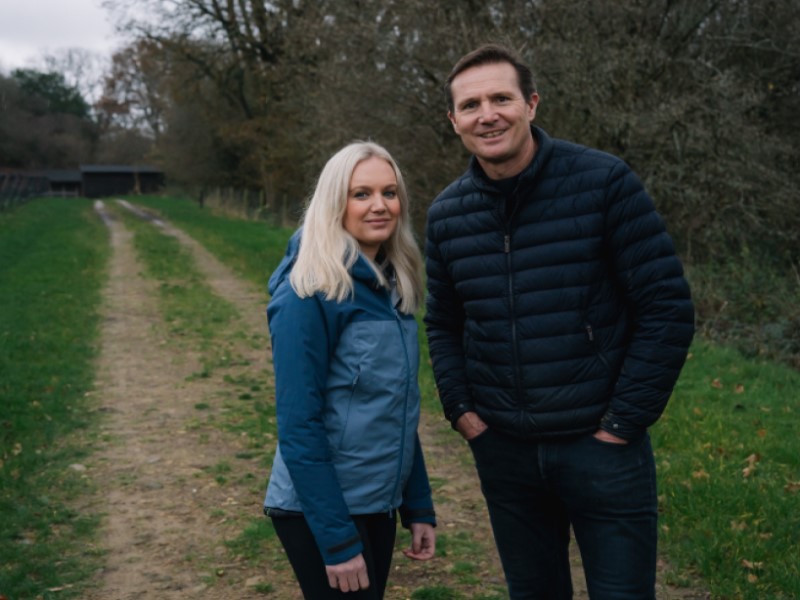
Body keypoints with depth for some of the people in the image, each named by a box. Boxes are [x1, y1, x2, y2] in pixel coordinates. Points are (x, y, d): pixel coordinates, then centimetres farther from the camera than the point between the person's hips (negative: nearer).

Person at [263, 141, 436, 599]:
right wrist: (337, 539, -19)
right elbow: (298, 426, -19)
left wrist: (419, 506, 10)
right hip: (319, 510, -7)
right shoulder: (310, 294, -17)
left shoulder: (392, 287, 5)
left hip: (378, 504, 7)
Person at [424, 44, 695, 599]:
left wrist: (625, 419, -11)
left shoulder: (604, 181, -11)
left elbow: (667, 308, -11)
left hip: (600, 445, -3)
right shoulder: (447, 213, 2)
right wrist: (460, 409, 2)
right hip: (502, 449, 4)